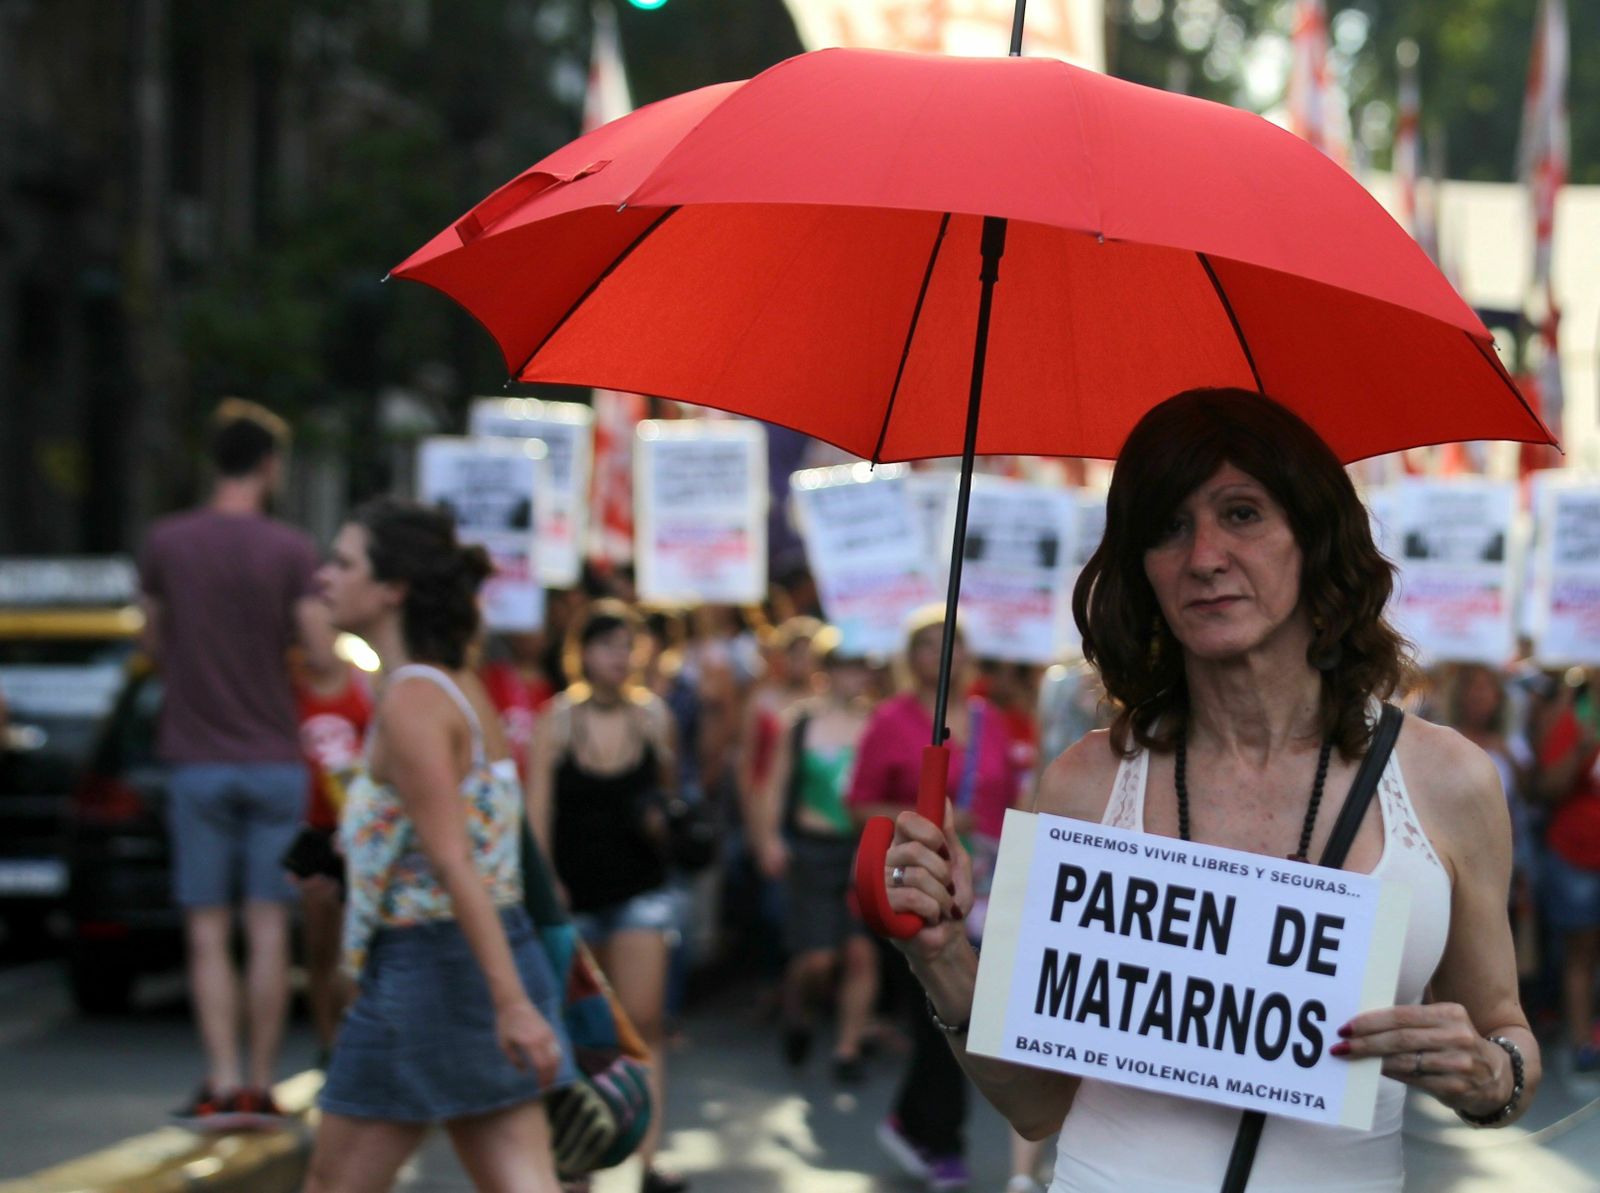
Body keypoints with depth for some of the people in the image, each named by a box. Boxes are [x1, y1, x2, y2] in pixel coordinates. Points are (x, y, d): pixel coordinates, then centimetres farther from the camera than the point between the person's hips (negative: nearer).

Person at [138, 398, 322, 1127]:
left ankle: (223, 1084, -5)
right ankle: (259, 1085, 6)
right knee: (268, 931, 5)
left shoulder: (166, 543, -1)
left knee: (207, 936, 3)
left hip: (198, 760, 1)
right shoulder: (292, 550, -7)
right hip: (276, 760, -1)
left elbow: (154, 647, 9)